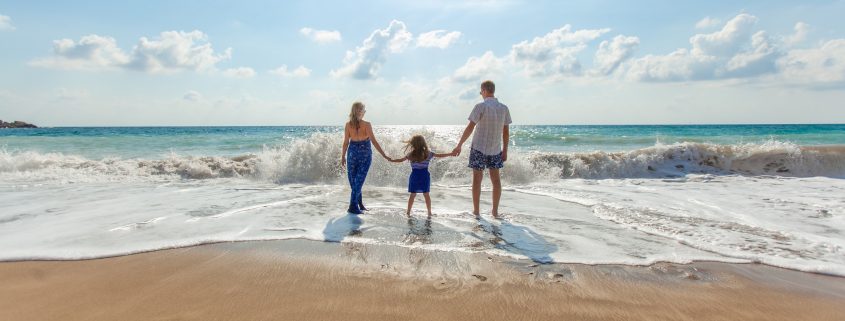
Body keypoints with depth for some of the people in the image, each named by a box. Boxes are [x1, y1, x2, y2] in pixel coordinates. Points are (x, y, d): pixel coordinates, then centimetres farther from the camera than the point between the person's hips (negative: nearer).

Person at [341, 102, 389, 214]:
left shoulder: (348, 125, -5)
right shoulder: (367, 125, -13)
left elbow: (346, 142, 0)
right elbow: (374, 141, -14)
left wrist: (343, 156, 11)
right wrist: (384, 155, -10)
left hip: (353, 152, 3)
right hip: (365, 153, -2)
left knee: (353, 180, 15)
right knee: (359, 180, 2)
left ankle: (359, 204, 23)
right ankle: (353, 206, 0)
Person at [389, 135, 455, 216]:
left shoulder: (411, 155, -4)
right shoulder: (428, 153, -2)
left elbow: (401, 160, 5)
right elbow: (440, 155, 3)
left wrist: (391, 160, 22)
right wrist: (450, 154, 14)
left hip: (415, 176, 0)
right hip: (425, 176, 0)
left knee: (412, 195, 8)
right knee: (426, 194, 8)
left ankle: (408, 211, 13)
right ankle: (429, 212, 12)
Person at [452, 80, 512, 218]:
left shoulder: (481, 106, -12)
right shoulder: (504, 108, 2)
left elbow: (470, 127, -14)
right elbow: (506, 131, 5)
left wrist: (459, 145, -9)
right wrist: (505, 150, 12)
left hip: (479, 147, -4)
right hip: (496, 149, 4)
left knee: (477, 178, 5)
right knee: (495, 178, 11)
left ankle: (476, 210, 11)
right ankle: (495, 211, 14)